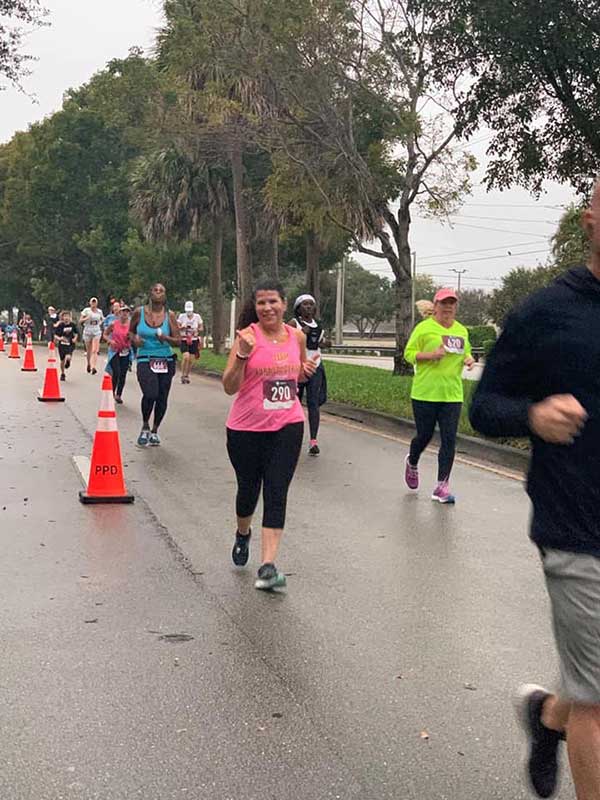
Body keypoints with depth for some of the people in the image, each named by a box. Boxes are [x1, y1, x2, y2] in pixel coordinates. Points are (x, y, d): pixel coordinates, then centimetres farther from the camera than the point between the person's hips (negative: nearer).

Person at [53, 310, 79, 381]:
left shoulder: (72, 325, -3)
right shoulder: (60, 325, -9)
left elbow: (76, 333, 13)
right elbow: (55, 335, -10)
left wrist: (75, 338, -4)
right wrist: (60, 338, -29)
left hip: (70, 344, 0)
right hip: (62, 344, 0)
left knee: (68, 357, -24)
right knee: (62, 360, 8)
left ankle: (68, 362, 15)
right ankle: (62, 374, 31)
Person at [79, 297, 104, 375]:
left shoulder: (99, 311, 6)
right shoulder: (86, 310, -1)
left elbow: (102, 319, 25)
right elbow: (80, 320, -3)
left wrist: (100, 323, 6)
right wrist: (86, 318, -19)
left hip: (97, 332, 1)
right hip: (87, 331, 0)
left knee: (95, 350, -13)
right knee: (89, 350, 10)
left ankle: (93, 367, -21)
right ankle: (88, 364, 35)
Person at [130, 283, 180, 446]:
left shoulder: (170, 315, 2)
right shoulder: (139, 312, 1)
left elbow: (177, 341, 1)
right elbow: (130, 331, 16)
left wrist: (166, 338, -19)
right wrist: (134, 339, -6)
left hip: (166, 361, 2)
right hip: (145, 360, -2)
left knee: (162, 398, 4)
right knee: (150, 394, -22)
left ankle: (154, 431, 27)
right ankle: (145, 427, 4)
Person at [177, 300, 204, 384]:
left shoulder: (197, 317, 4)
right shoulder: (181, 316, 0)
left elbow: (202, 328, 10)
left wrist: (197, 330, -12)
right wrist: (182, 327, -22)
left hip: (194, 341, 2)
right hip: (184, 340, -2)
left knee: (190, 360, 4)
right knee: (186, 357, -20)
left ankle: (187, 376, 21)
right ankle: (183, 375, -7)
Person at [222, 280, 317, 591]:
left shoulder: (297, 336, 4)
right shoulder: (247, 336, -9)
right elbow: (229, 387, -11)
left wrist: (307, 372, -1)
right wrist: (242, 355, -26)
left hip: (287, 426, 2)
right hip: (246, 428, -2)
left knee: (276, 494, -7)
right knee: (248, 489, 13)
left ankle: (267, 566, -8)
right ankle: (243, 534, 46)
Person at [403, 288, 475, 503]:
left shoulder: (462, 331, 11)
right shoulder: (424, 328, -5)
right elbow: (409, 354, -5)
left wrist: (468, 359, 2)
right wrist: (431, 355, -21)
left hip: (452, 395, 4)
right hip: (425, 394, -4)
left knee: (449, 440, -3)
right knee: (424, 436, 8)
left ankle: (442, 487, 3)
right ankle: (412, 463, 42)